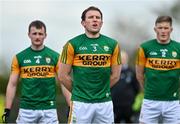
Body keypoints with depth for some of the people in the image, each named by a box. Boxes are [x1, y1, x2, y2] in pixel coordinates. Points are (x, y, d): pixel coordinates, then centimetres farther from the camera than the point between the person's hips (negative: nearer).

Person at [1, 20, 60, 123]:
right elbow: (12, 85, 8)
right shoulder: (19, 57, 6)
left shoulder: (55, 57, 5)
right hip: (26, 110, 0)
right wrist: (7, 110, 2)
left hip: (48, 109, 0)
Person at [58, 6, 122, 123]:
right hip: (81, 103, -3)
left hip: (105, 102, 3)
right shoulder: (73, 44, -2)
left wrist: (102, 90, 11)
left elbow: (115, 75, 12)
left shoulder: (112, 44, 7)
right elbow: (63, 75, 1)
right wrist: (79, 91, 8)